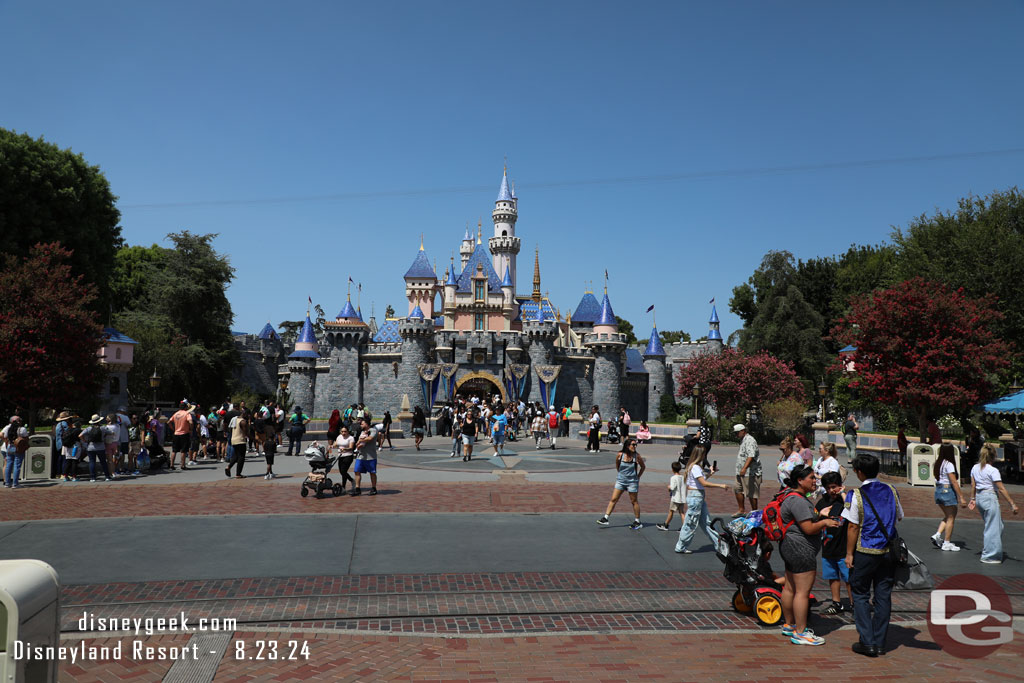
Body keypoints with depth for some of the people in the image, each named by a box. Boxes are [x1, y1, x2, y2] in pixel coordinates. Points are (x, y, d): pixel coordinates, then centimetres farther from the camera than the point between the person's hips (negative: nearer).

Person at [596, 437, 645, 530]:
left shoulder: (637, 456, -11)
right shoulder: (620, 455, -8)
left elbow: (643, 467, 6)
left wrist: (638, 477, 5)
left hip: (632, 481, -2)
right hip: (620, 480, 2)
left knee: (634, 501, 6)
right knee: (613, 499, 0)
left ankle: (637, 522, 17)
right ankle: (605, 518, 5)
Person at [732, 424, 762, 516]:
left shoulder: (750, 440, -16)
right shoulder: (742, 440, 16)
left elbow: (751, 456, -29)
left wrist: (744, 468, -39)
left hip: (750, 472, -10)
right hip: (740, 472, 10)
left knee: (751, 493, -1)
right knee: (738, 490, 12)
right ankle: (741, 510, 23)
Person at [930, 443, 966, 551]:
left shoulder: (936, 464, 9)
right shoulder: (949, 464, -14)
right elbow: (954, 482, -16)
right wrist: (961, 497, -13)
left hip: (938, 491, 8)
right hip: (948, 491, -8)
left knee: (947, 516, 20)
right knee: (951, 518, 4)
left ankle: (937, 535, 8)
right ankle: (947, 543, 8)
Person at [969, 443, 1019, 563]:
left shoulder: (975, 468, 7)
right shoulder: (993, 471, -14)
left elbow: (973, 485, 13)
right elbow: (1001, 489, -13)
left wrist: (973, 499, 23)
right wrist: (1012, 504, -9)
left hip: (979, 497, 7)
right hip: (990, 497, -7)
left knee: (999, 525, 20)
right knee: (993, 527, 2)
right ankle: (989, 556, 7)